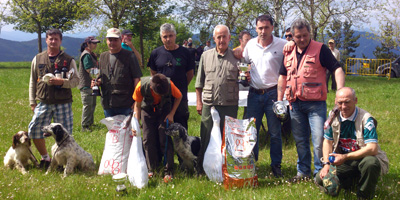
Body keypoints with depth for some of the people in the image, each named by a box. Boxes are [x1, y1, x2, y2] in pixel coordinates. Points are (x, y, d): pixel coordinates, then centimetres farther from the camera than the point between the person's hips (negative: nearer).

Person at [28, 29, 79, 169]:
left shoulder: (68, 60, 3)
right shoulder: (38, 59, 9)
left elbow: (76, 80, 0)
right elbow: (32, 82, 13)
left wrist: (62, 82, -19)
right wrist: (32, 102, 8)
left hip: (63, 103, -2)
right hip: (43, 103, 2)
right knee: (34, 130, -1)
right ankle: (45, 158, 19)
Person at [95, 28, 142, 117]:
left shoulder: (129, 56, -3)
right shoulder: (103, 56, 14)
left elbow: (136, 78, -6)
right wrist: (98, 82, 1)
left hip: (126, 104, -5)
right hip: (107, 104, 5)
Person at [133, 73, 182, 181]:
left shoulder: (169, 84, -32)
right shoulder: (141, 86, -32)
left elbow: (179, 97, -9)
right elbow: (137, 105, -12)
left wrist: (171, 114, -13)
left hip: (164, 108, -1)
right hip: (147, 109, 1)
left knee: (165, 138, -10)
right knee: (148, 139, -5)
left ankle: (169, 171, -5)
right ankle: (151, 169, 8)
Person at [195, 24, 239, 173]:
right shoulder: (206, 56, 10)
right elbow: (199, 81, 12)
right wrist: (199, 102, 7)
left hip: (229, 105, -1)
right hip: (209, 104, 1)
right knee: (206, 137, 5)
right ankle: (202, 168, 16)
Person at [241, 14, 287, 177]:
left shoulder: (282, 45, -6)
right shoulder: (250, 45, 7)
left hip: (273, 93, -3)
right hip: (254, 93, 3)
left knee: (275, 132, 3)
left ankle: (276, 164, 16)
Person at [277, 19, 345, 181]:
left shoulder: (320, 49, -3)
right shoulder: (289, 53, 12)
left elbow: (337, 69, -9)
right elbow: (283, 76, 19)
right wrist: (279, 100, 13)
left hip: (315, 103, -5)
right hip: (295, 104, 5)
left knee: (319, 140, -8)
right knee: (300, 141, 12)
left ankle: (320, 172, 5)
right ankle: (303, 171, 24)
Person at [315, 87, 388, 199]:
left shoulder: (365, 119, -18)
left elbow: (372, 149, -26)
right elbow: (327, 141, 5)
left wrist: (344, 157, -27)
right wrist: (326, 164, -10)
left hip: (363, 158, -5)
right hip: (342, 160, 5)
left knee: (370, 162, -39)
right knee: (321, 179, -14)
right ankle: (354, 179, 12)